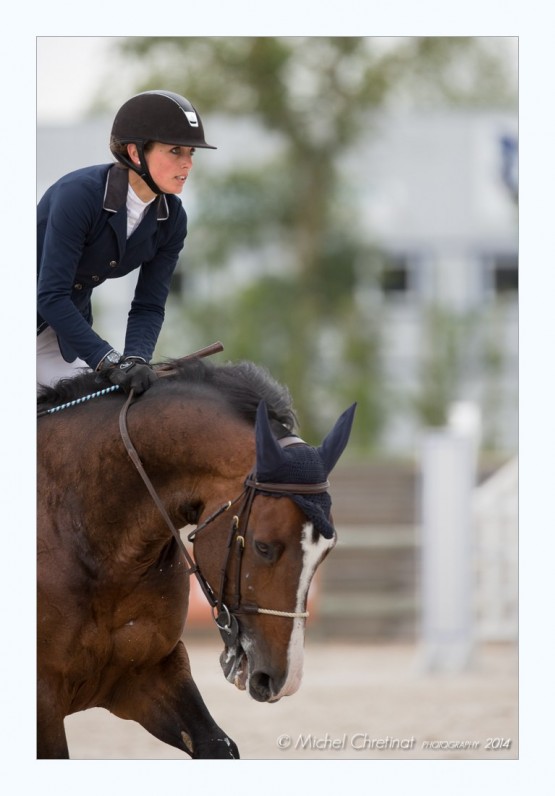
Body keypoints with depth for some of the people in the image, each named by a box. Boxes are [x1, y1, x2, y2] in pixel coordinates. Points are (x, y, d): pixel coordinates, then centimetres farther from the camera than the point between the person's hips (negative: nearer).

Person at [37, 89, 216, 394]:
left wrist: (136, 358, -30)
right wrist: (109, 360, -38)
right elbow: (51, 296, -33)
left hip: (69, 317, 7)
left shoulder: (171, 220, -11)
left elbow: (148, 307, -9)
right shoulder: (79, 194, -31)